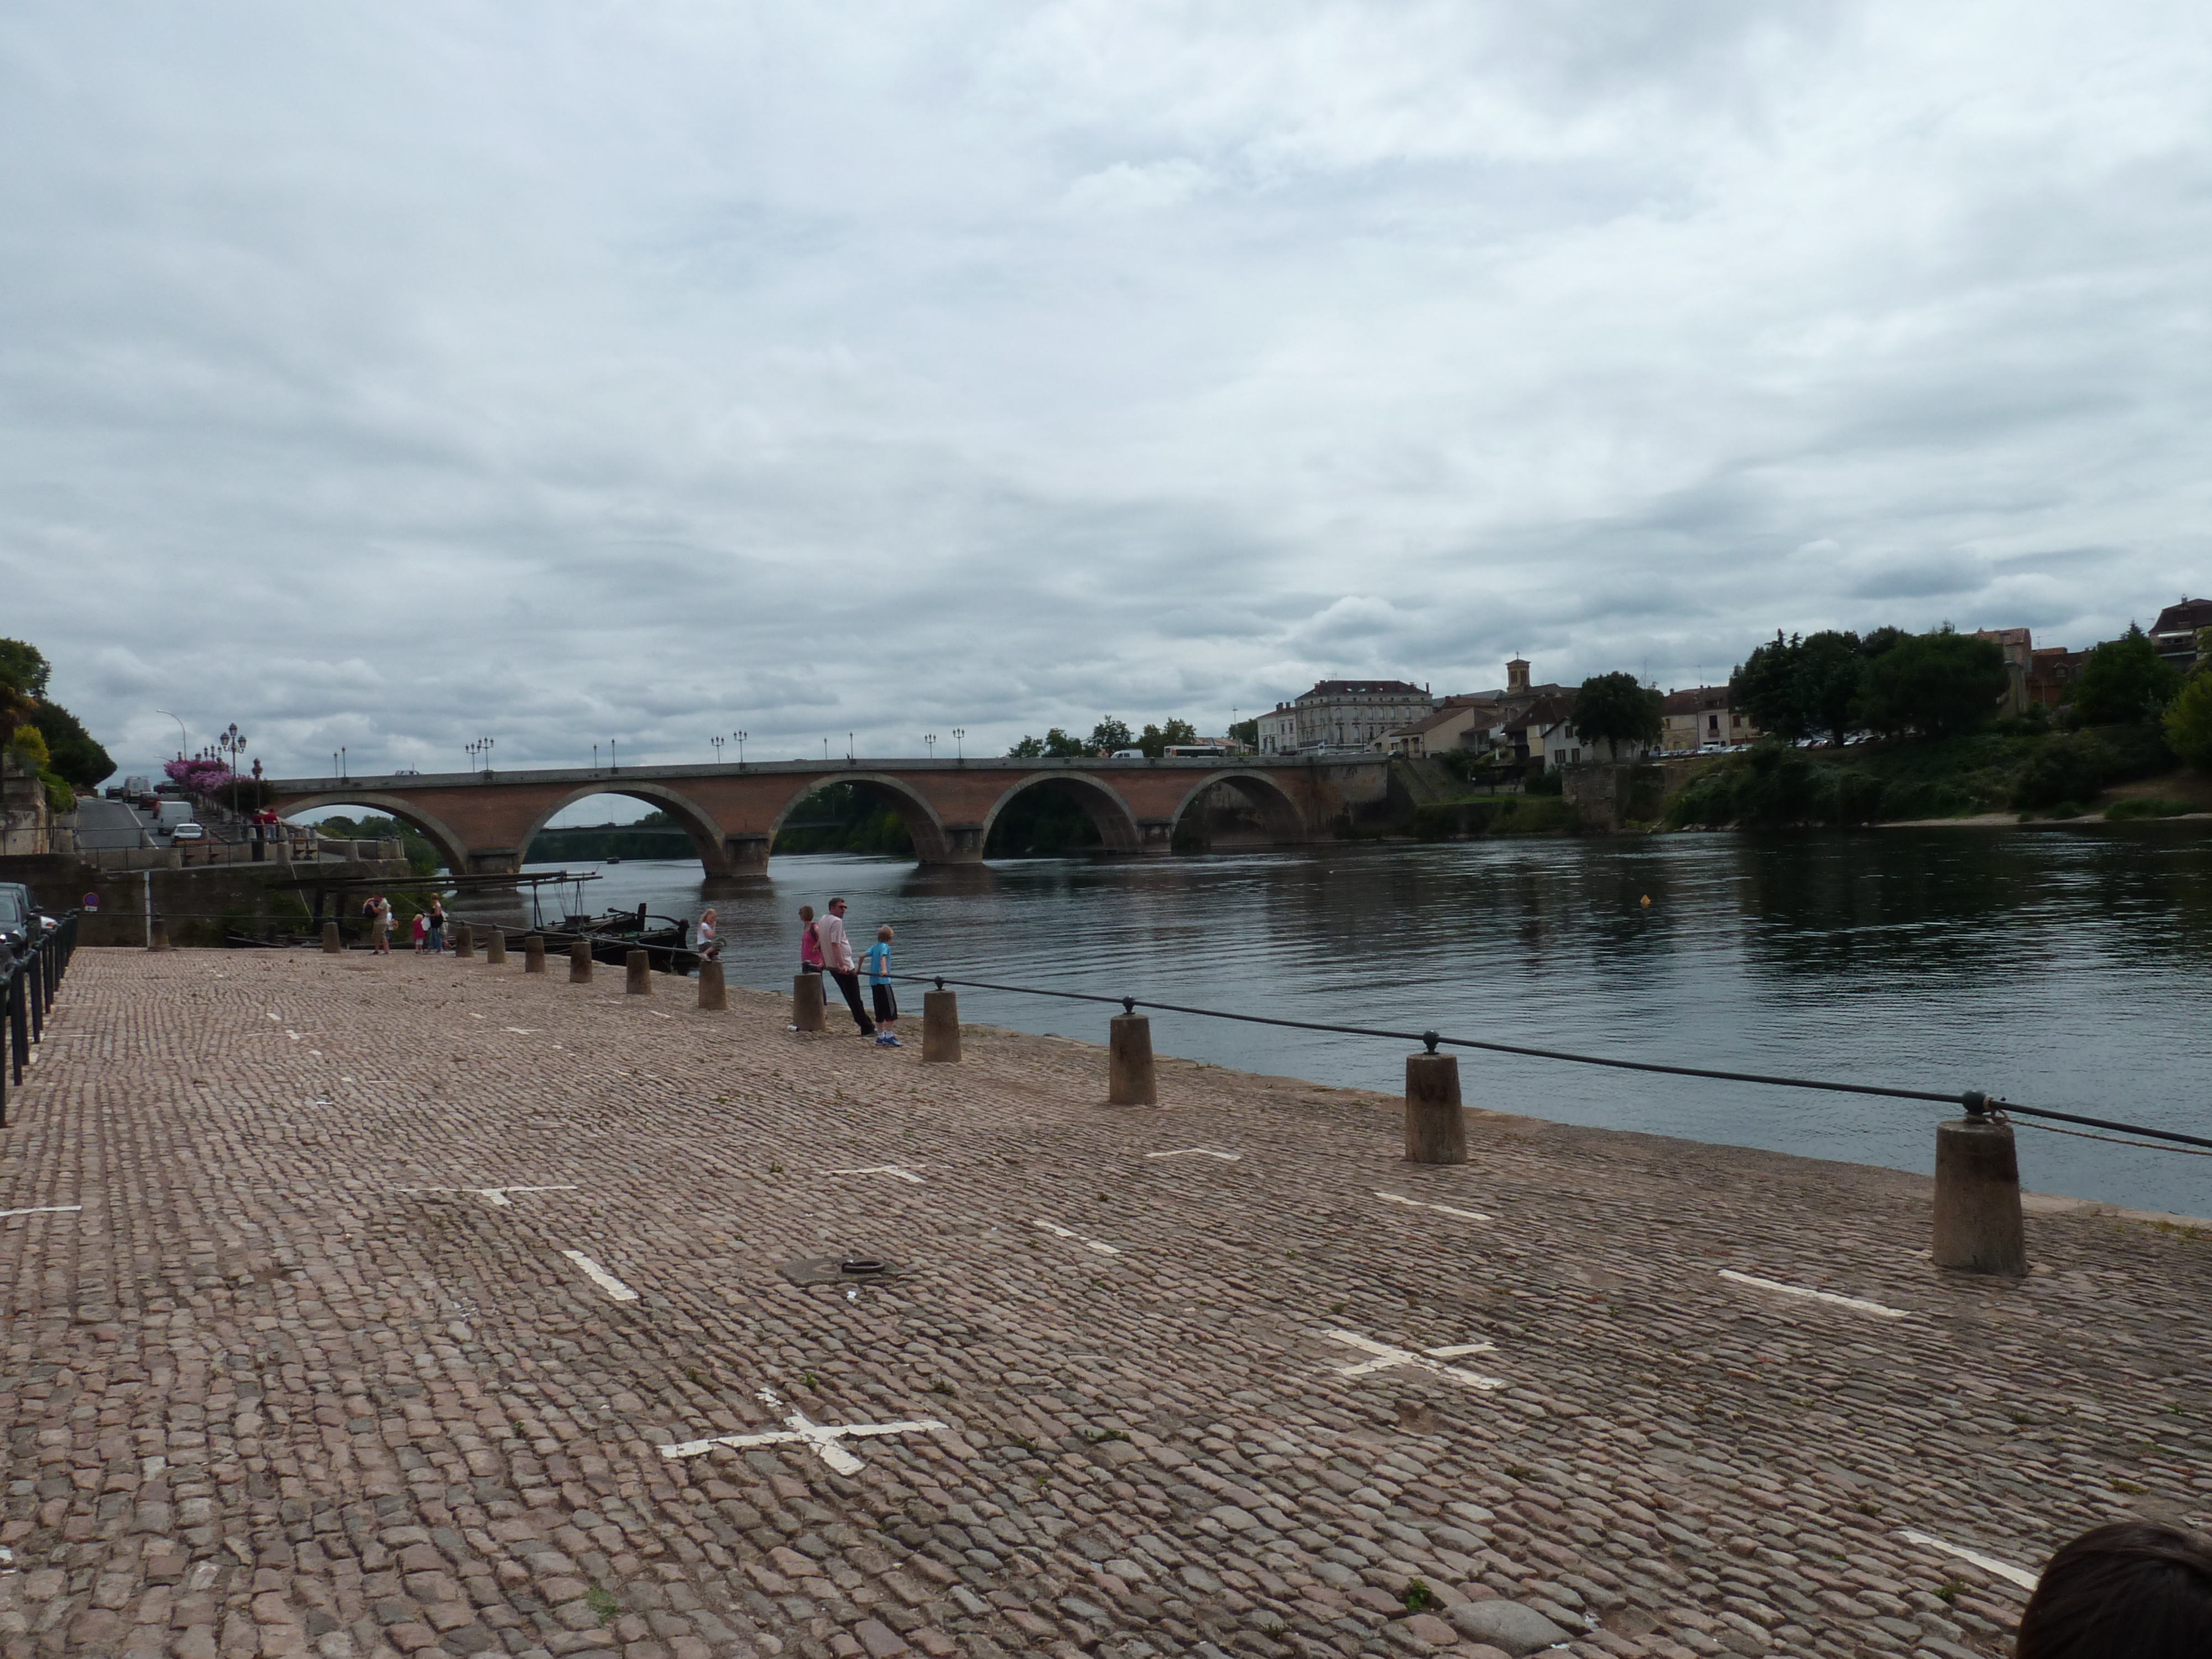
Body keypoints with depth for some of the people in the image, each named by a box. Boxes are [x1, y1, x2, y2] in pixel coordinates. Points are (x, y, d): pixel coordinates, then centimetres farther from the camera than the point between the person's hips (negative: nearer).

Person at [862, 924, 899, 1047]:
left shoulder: (875, 947, 15)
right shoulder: (885, 947, -5)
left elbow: (862, 955, 10)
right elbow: (883, 958, -23)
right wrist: (884, 970, -39)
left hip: (873, 982, 8)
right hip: (883, 982, -8)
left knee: (880, 1011, 12)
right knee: (891, 1009, -5)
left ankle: (880, 1037, 15)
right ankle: (889, 1036, -9)